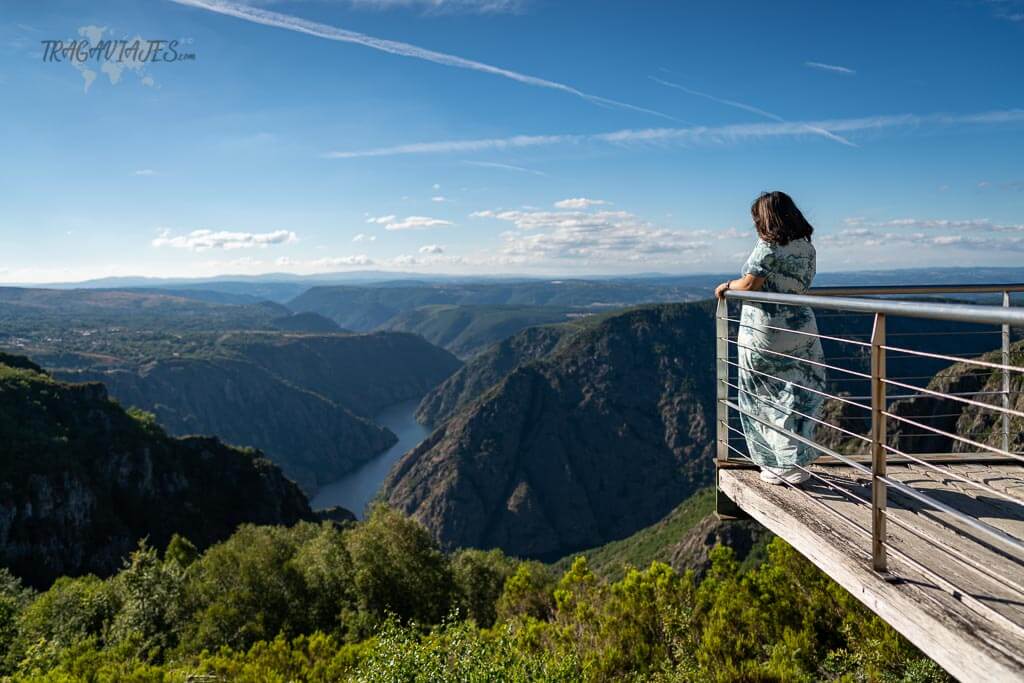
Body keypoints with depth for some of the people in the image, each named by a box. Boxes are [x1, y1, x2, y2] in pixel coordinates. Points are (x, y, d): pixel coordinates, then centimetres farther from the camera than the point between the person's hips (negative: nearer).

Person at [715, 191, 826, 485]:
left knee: (767, 399, 6)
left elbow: (750, 284, -16)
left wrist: (727, 286, 3)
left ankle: (779, 466, 12)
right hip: (800, 328, 6)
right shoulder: (807, 247, 8)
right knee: (800, 397, 11)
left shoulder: (768, 246, -13)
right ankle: (797, 463, 18)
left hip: (764, 331, -6)